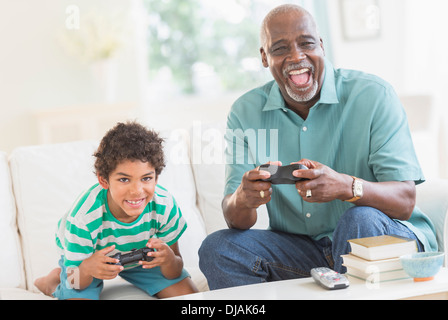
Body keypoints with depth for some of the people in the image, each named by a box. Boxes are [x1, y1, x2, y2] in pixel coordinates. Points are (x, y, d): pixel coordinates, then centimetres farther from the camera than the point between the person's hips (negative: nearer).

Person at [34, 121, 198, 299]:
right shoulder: (84, 218, -41)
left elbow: (174, 274, -21)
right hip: (88, 255, -3)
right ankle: (55, 282, 9)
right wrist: (87, 269, -54)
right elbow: (76, 283, -28)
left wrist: (168, 259, -48)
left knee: (188, 294, -7)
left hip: (137, 252, 3)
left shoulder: (164, 206, -33)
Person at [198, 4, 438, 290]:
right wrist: (243, 200, -33)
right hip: (303, 248, 3)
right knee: (217, 249, -18)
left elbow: (405, 202, -20)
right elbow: (236, 221, -7)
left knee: (361, 219, -35)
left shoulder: (373, 95, -13)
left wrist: (345, 186, -41)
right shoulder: (245, 113, -2)